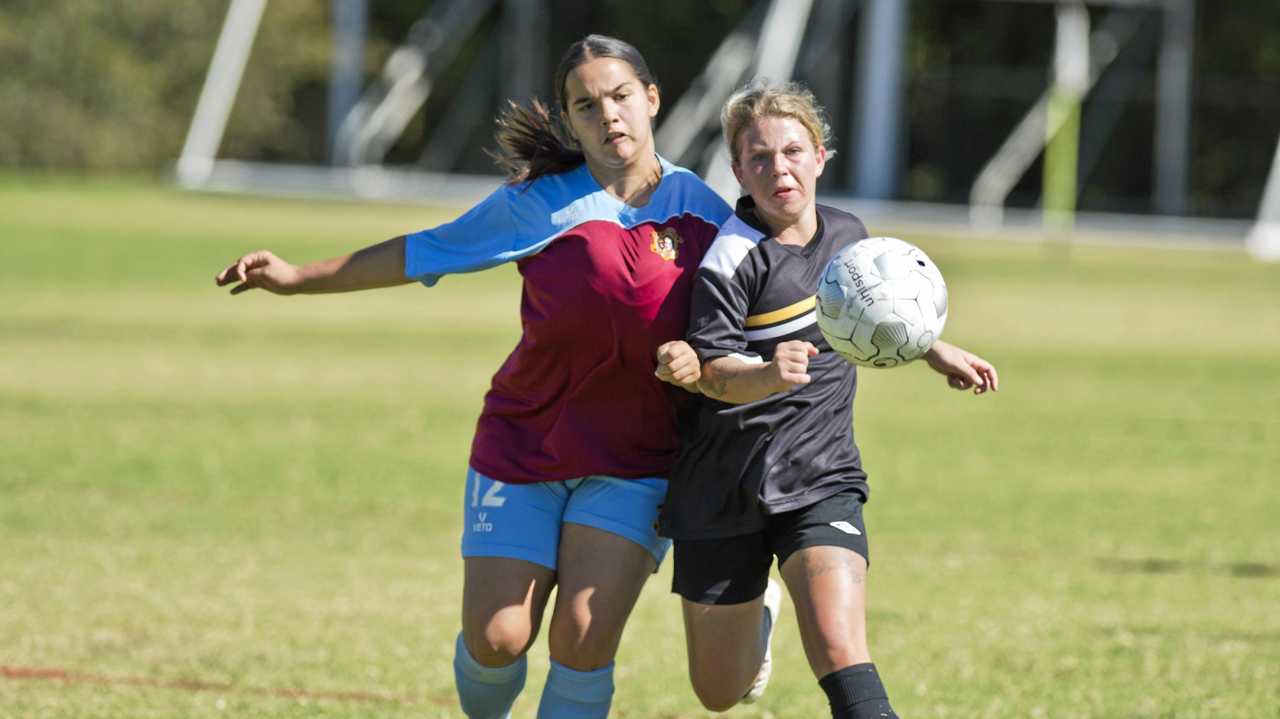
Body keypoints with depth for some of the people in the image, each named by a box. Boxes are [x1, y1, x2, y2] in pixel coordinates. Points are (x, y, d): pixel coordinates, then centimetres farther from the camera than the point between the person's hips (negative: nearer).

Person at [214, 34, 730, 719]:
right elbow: (424, 252, 4)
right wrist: (299, 277, 4)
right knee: (495, 639, -3)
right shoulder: (537, 204, -6)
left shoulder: (700, 208, -2)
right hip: (523, 449, 0)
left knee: (583, 642, -14)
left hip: (633, 463, 0)